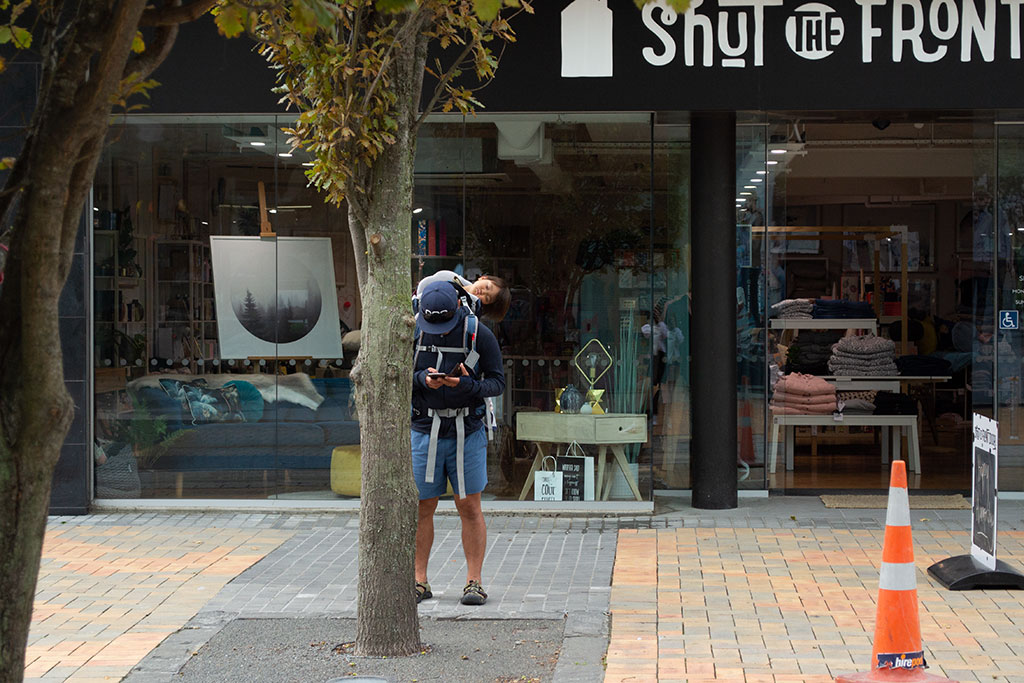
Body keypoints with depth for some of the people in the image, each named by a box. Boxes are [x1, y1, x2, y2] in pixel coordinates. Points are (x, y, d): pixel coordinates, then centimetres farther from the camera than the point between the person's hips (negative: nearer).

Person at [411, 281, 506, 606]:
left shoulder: (479, 335, -7)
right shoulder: (411, 332, -3)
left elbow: (498, 383, -4)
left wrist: (467, 385, -23)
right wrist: (422, 379, -19)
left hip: (467, 432, -1)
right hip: (424, 431, 1)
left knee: (469, 508, 0)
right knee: (421, 507, 3)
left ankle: (474, 582, 6)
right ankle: (419, 581, 12)